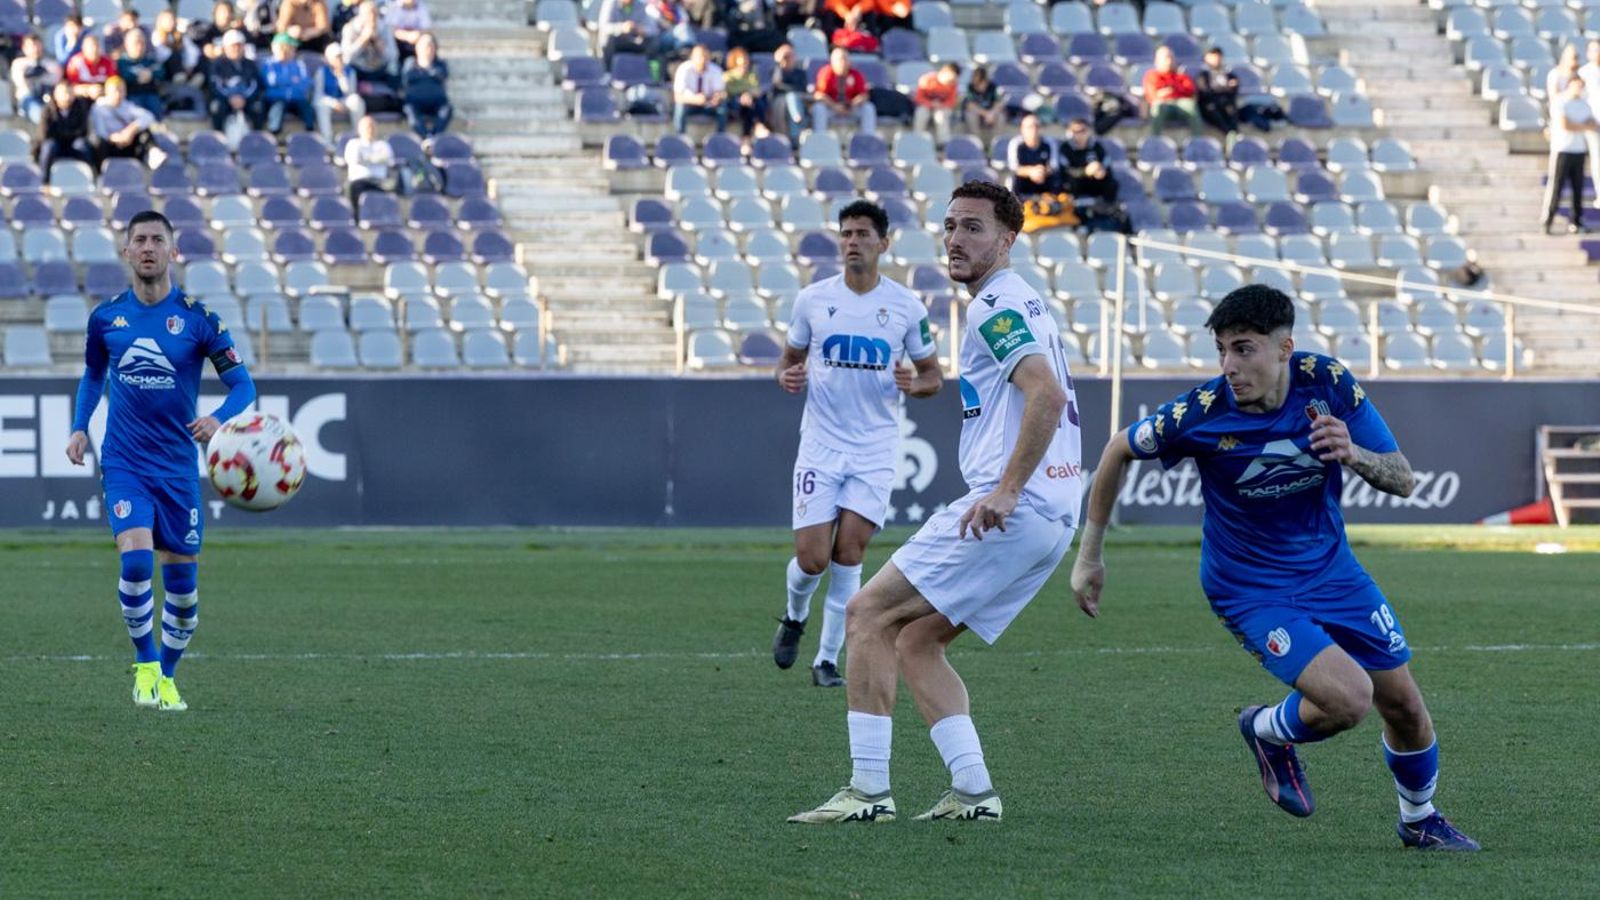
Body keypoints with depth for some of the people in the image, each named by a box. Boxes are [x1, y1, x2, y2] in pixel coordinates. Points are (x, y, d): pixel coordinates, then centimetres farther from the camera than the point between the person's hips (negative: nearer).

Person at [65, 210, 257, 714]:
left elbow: (242, 384, -3)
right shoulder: (106, 317, 2)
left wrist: (219, 418, -23)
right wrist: (79, 427, 6)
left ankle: (166, 677, 24)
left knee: (182, 582, 3)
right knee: (136, 560, -21)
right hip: (124, 462, 0)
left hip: (178, 465, 0)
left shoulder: (197, 318, -5)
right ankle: (144, 664, -1)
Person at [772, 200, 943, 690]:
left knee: (848, 554, -8)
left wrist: (913, 384, -15)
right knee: (812, 559, -7)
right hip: (821, 444, 0)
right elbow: (790, 358, 15)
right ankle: (795, 616, 26)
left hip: (875, 450, 0)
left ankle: (828, 658, 5)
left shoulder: (906, 306, 0)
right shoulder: (813, 299, 2)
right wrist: (787, 376, -9)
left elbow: (932, 376, 8)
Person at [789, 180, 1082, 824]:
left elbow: (1047, 393, -24)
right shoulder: (1015, 302, 23)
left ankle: (868, 790, -10)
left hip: (1013, 510, -10)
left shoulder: (997, 305, -9)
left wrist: (1006, 490, -26)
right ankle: (973, 790, 5)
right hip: (1051, 516, 10)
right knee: (915, 642, 14)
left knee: (868, 612, -6)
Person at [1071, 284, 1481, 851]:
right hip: (1251, 589, -4)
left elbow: (1403, 481, -11)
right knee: (1349, 699, -23)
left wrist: (1353, 454, -33)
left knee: (1403, 706, 10)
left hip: (1331, 569, 4)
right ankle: (1268, 733, 11)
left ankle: (1420, 820, 39)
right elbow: (1119, 451, -4)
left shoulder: (1328, 383, -16)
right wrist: (1089, 557, 0)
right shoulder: (1201, 414, -23)